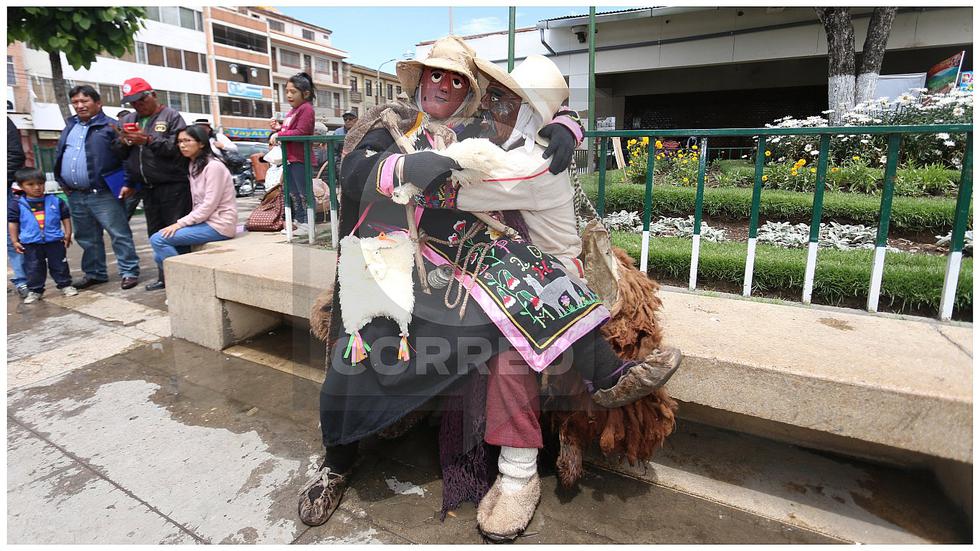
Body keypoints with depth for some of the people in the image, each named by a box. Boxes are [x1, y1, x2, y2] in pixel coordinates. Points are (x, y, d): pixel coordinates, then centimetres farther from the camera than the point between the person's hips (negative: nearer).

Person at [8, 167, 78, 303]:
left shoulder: (56, 201, 1)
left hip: (55, 240, 0)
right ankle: (34, 291, 17)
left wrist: (68, 234, 0)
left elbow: (65, 217, 7)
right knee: (33, 268, 7)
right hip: (30, 243, 1)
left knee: (59, 265, 8)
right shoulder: (17, 205, 0)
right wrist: (15, 241, 0)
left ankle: (65, 285, 20)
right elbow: (12, 222, 4)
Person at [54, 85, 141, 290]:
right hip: (75, 196, 7)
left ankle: (129, 272, 1)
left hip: (103, 194, -7)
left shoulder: (110, 126, -4)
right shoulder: (69, 126, 17)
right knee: (87, 238, 14)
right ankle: (94, 273, 25)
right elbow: (58, 155, 23)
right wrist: (62, 182, 13)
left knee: (119, 235, -6)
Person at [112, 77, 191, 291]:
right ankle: (165, 276, 19)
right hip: (147, 188, 7)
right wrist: (123, 142, -4)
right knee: (156, 235, 10)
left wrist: (149, 140, -22)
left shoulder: (171, 116, -1)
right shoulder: (127, 120, 17)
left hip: (173, 186, -7)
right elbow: (119, 153, 16)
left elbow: (178, 147, -14)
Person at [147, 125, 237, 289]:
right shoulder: (194, 166, 15)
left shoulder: (213, 166, -12)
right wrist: (182, 223, 0)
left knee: (157, 239, -16)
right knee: (159, 256, 2)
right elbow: (199, 205, 13)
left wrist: (180, 223, -15)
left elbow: (209, 205, -17)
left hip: (218, 225, -9)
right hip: (204, 220, 9)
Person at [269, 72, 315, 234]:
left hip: (300, 158, -10)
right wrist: (279, 128, 10)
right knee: (292, 192, 15)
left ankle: (307, 223, 6)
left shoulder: (306, 109, -10)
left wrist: (279, 135, -16)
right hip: (290, 157, 10)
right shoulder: (292, 111, 20)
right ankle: (298, 221, 23)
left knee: (303, 192, -2)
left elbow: (301, 132, -20)